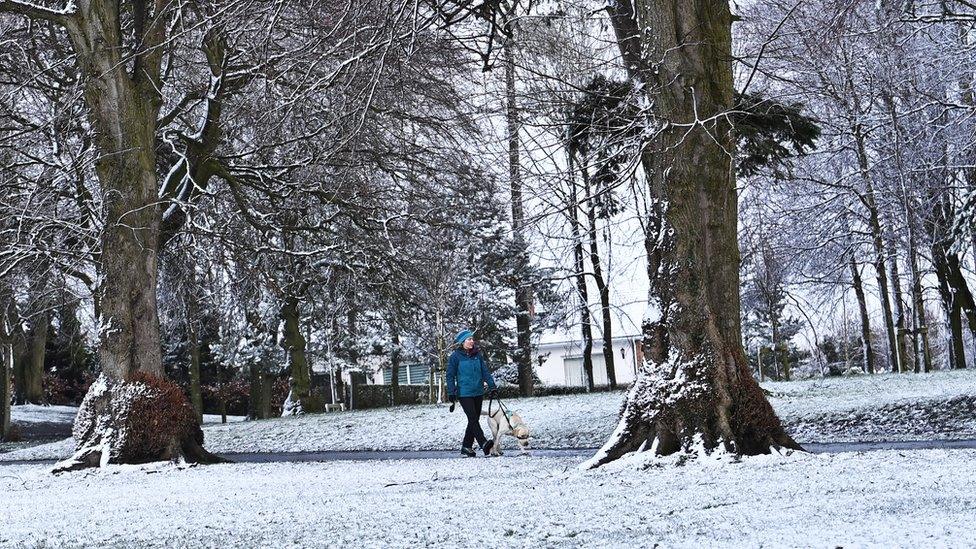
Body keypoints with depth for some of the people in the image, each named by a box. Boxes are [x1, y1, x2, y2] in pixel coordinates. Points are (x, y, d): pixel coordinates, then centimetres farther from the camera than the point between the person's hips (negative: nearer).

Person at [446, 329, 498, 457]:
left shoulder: (477, 354, 8)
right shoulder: (456, 356, -4)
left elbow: (485, 371, 9)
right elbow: (450, 376, -1)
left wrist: (492, 386, -2)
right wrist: (451, 393, -8)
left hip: (478, 393, 6)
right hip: (464, 393, -5)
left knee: (474, 420, 8)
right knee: (473, 419, -16)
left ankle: (466, 447, 16)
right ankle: (484, 444, -27)